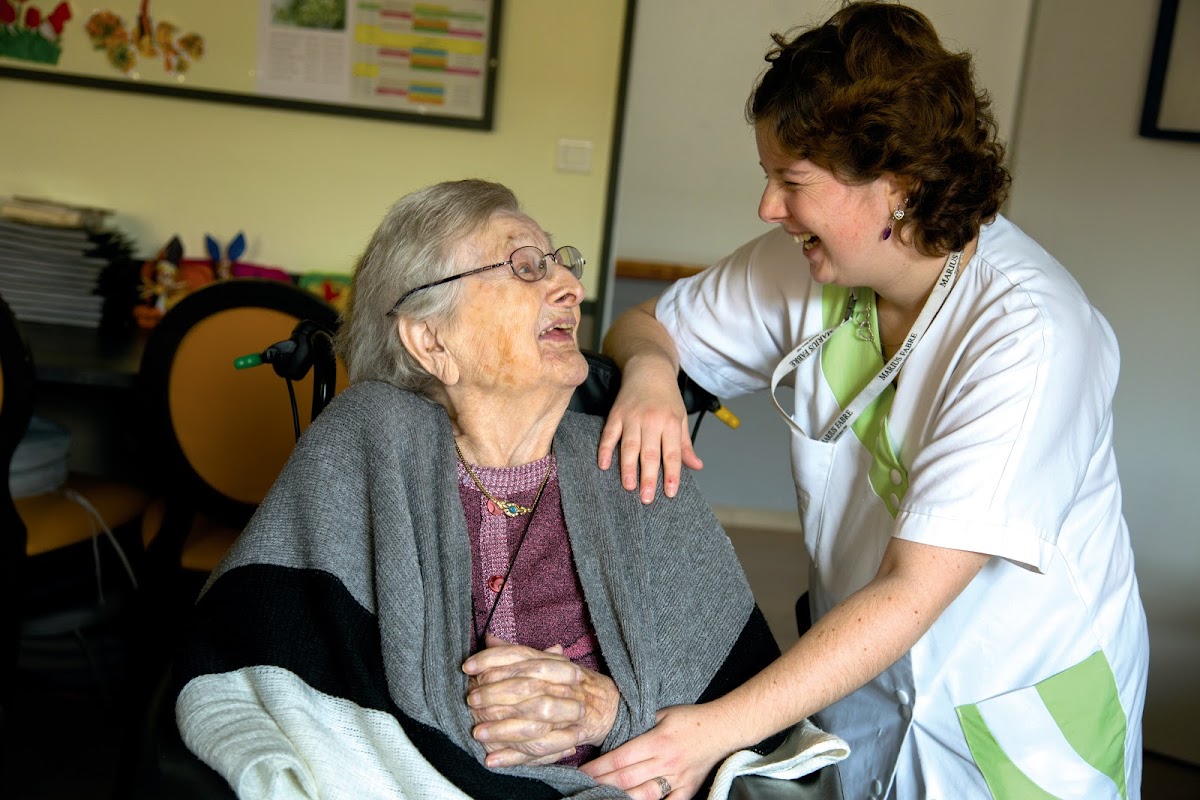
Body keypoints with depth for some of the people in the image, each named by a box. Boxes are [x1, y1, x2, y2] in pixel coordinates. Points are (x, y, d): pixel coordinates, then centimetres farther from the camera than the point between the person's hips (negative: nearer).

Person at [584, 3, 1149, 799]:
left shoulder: (1028, 331, -28)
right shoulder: (806, 265, -10)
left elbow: (914, 593, -32)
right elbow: (642, 324, 3)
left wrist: (719, 729, -38)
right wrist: (648, 369, -21)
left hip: (1024, 710, -4)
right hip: (859, 673, 4)